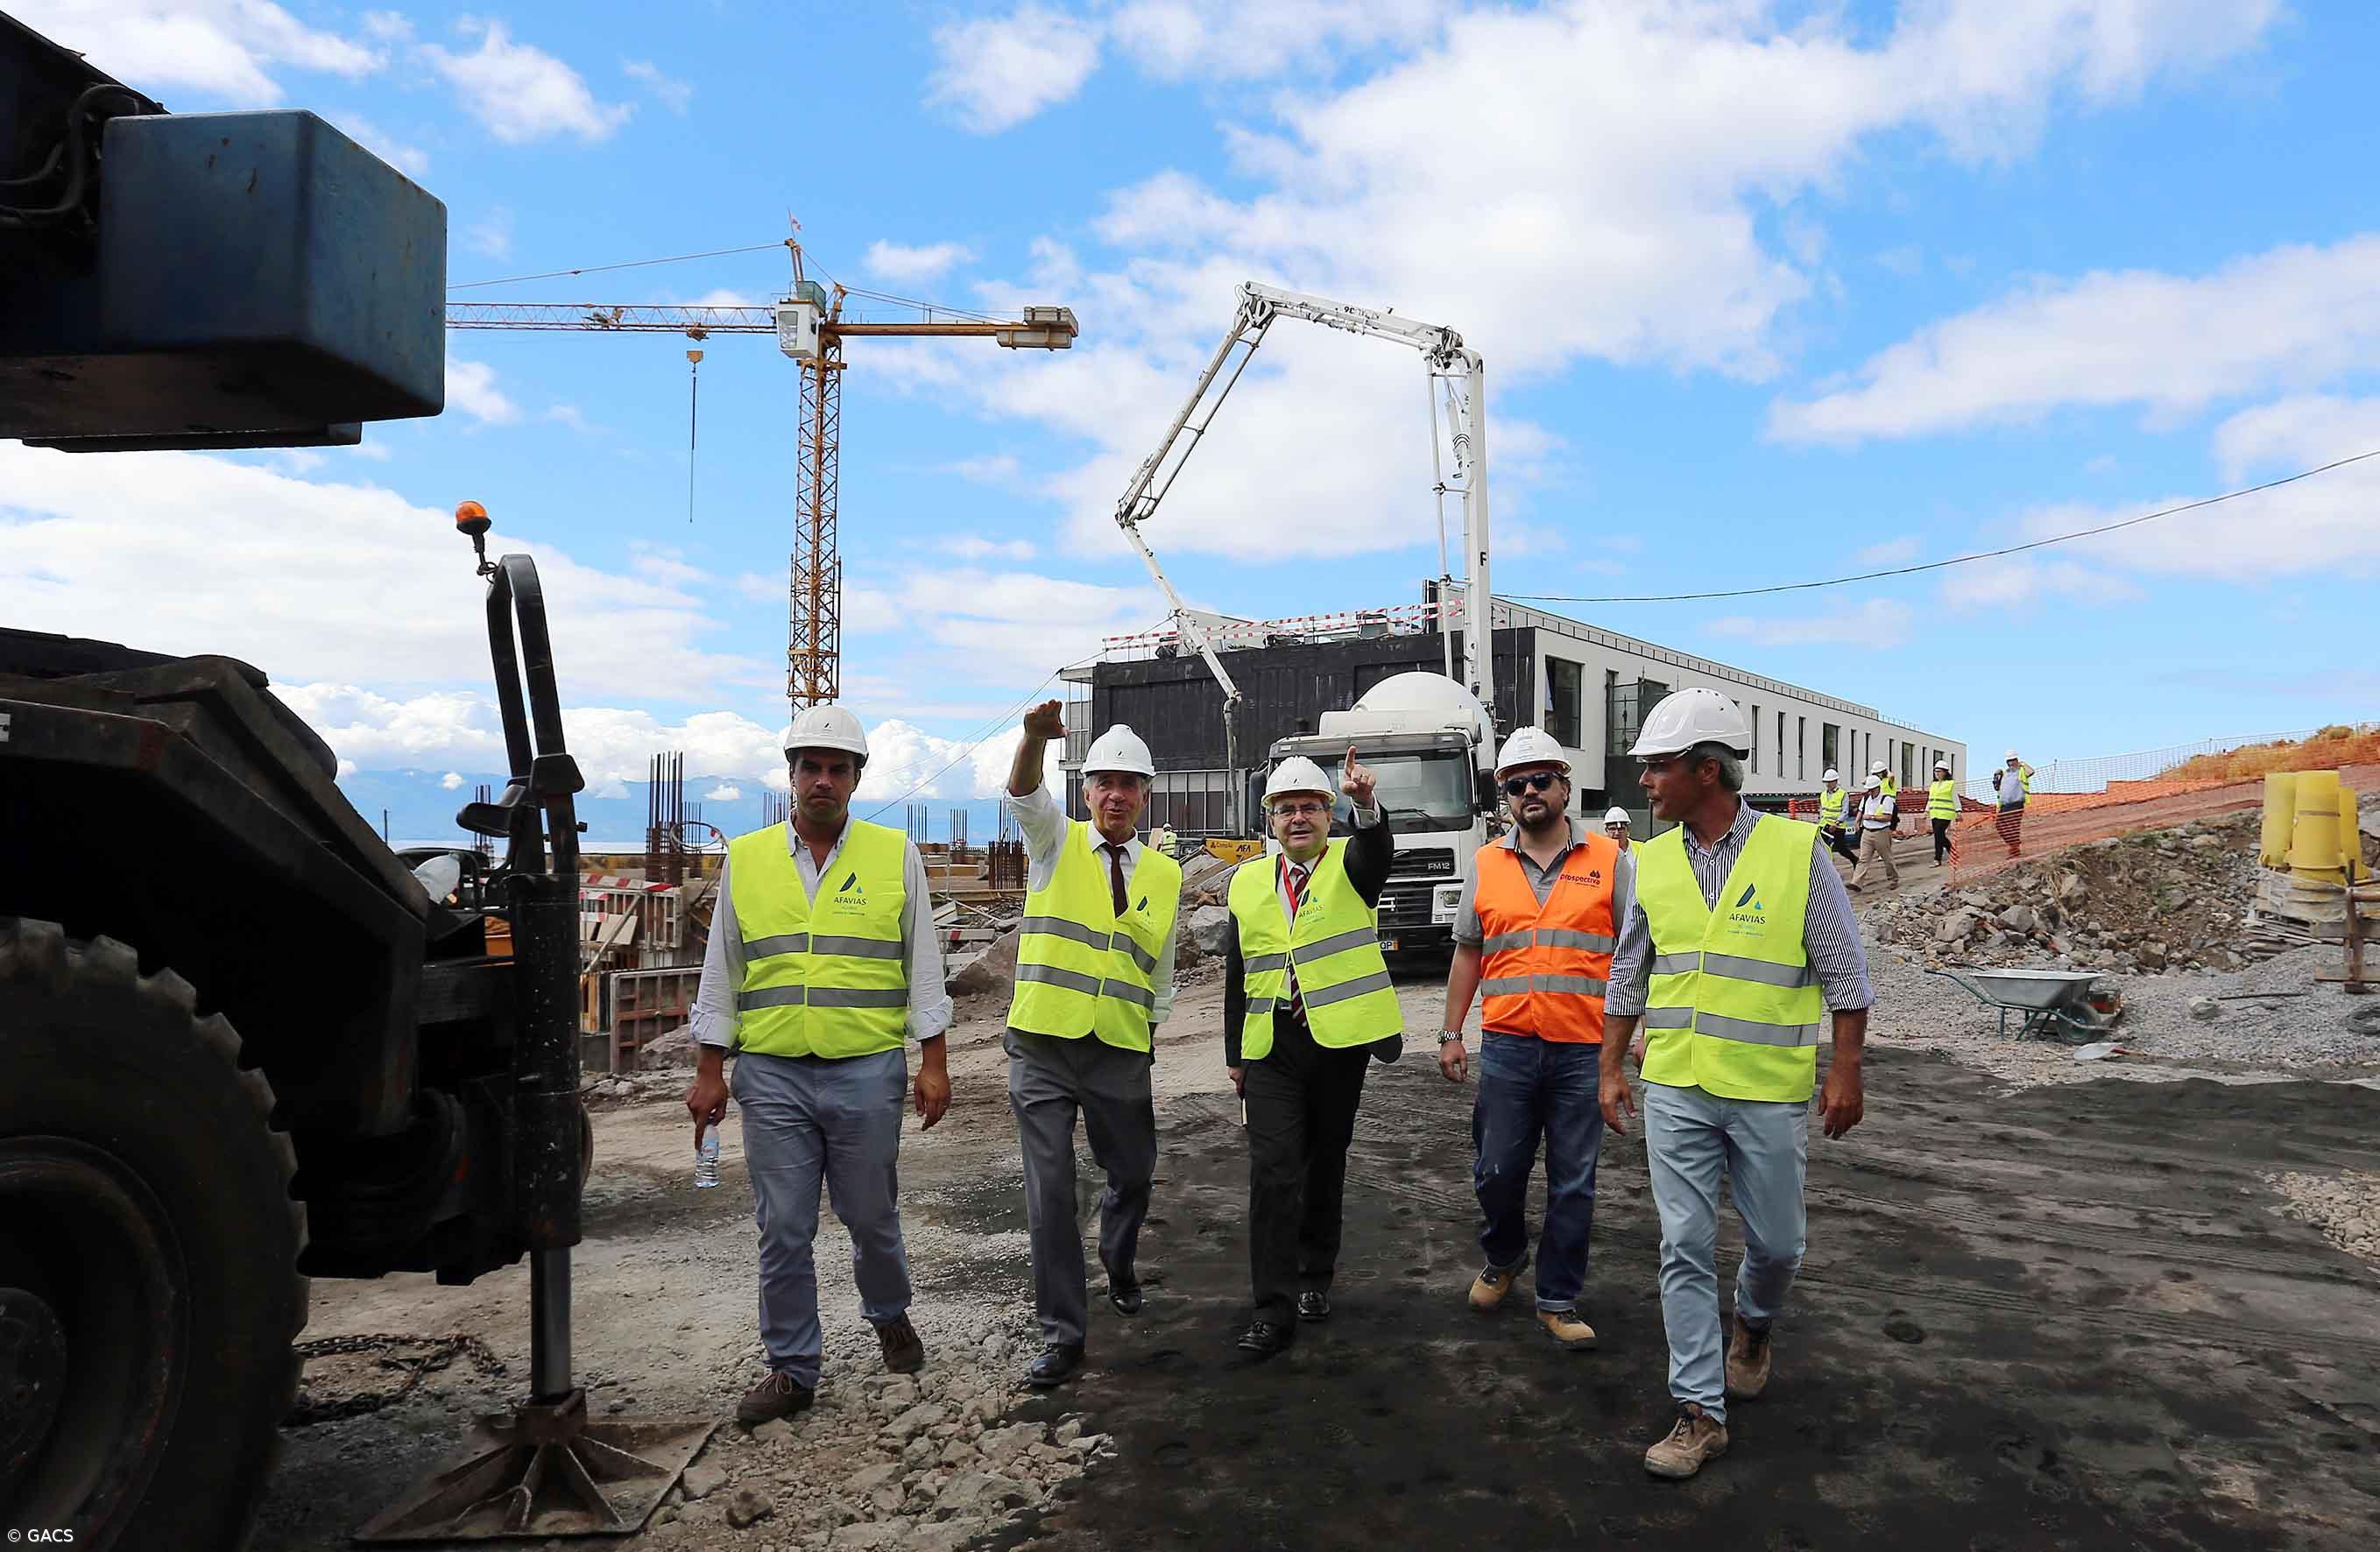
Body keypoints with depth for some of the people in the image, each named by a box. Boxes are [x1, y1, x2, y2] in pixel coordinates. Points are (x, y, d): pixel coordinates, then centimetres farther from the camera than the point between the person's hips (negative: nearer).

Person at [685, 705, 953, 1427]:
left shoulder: (896, 855, 1)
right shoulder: (745, 858, 6)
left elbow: (922, 964, 3)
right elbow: (720, 972, 10)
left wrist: (933, 1061, -2)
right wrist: (708, 1071, 6)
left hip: (868, 1071, -1)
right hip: (771, 1075, 1)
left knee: (871, 1217, 11)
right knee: (783, 1231, 6)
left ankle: (889, 1316, 39)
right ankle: (791, 1369, 21)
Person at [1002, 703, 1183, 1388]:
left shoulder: (1165, 875, 8)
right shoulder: (1057, 843, 1)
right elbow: (1024, 794, -22)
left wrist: (1151, 1037, 12)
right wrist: (1035, 738, -42)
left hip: (1121, 1054, 3)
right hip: (1042, 1048, -2)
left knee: (1133, 1174, 15)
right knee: (1050, 1190, -2)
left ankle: (1118, 1262, 48)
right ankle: (1062, 1332, 10)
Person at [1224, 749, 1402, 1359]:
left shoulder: (1350, 864, -1)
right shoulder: (1248, 882, 9)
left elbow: (1378, 851, -27)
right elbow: (1237, 975, 14)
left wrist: (1365, 802, -48)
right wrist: (1234, 1054, 13)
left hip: (1340, 1041, -1)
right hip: (1271, 1047, 2)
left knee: (1325, 1164, 12)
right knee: (1273, 1171, -6)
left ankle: (1315, 1278, 31)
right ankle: (1274, 1309, -1)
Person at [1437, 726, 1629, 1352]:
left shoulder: (1611, 862, 2)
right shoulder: (1487, 864, 8)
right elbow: (1468, 954, 12)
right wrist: (1450, 1033, 9)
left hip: (1584, 1050, -1)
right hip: (1507, 1047, 2)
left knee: (1573, 1184, 6)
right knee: (1496, 1172, 7)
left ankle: (1558, 1300, 20)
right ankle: (1502, 1258, 36)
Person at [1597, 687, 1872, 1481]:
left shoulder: (1797, 850, -8)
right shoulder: (1653, 861, 3)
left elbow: (1844, 970, -3)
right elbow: (1629, 976, 11)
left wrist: (1845, 1071, -5)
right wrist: (1610, 1068, 11)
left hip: (1769, 1092, -2)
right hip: (1674, 1089, 3)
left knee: (1777, 1242, 12)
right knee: (1685, 1249, 2)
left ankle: (1755, 1323, 45)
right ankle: (1701, 1413, 13)